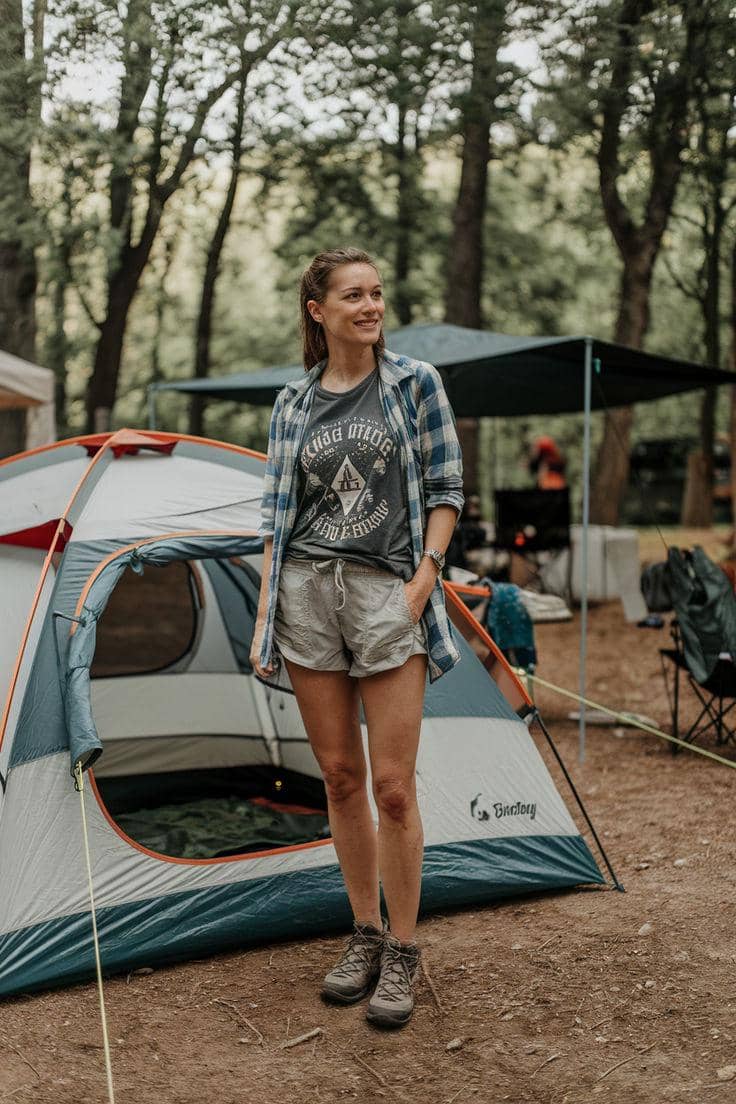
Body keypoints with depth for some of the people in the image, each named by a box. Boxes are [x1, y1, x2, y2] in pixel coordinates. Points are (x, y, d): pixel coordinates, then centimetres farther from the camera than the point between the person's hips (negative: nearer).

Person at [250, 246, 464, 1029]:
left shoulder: (414, 384, 3)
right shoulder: (292, 404, 10)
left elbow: (445, 490, 3)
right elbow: (277, 517, 11)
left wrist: (423, 581, -9)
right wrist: (265, 618, 4)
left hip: (387, 595, -3)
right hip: (308, 594, 3)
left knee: (392, 786, -4)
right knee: (339, 778, 9)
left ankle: (402, 955, 11)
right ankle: (365, 936, 24)